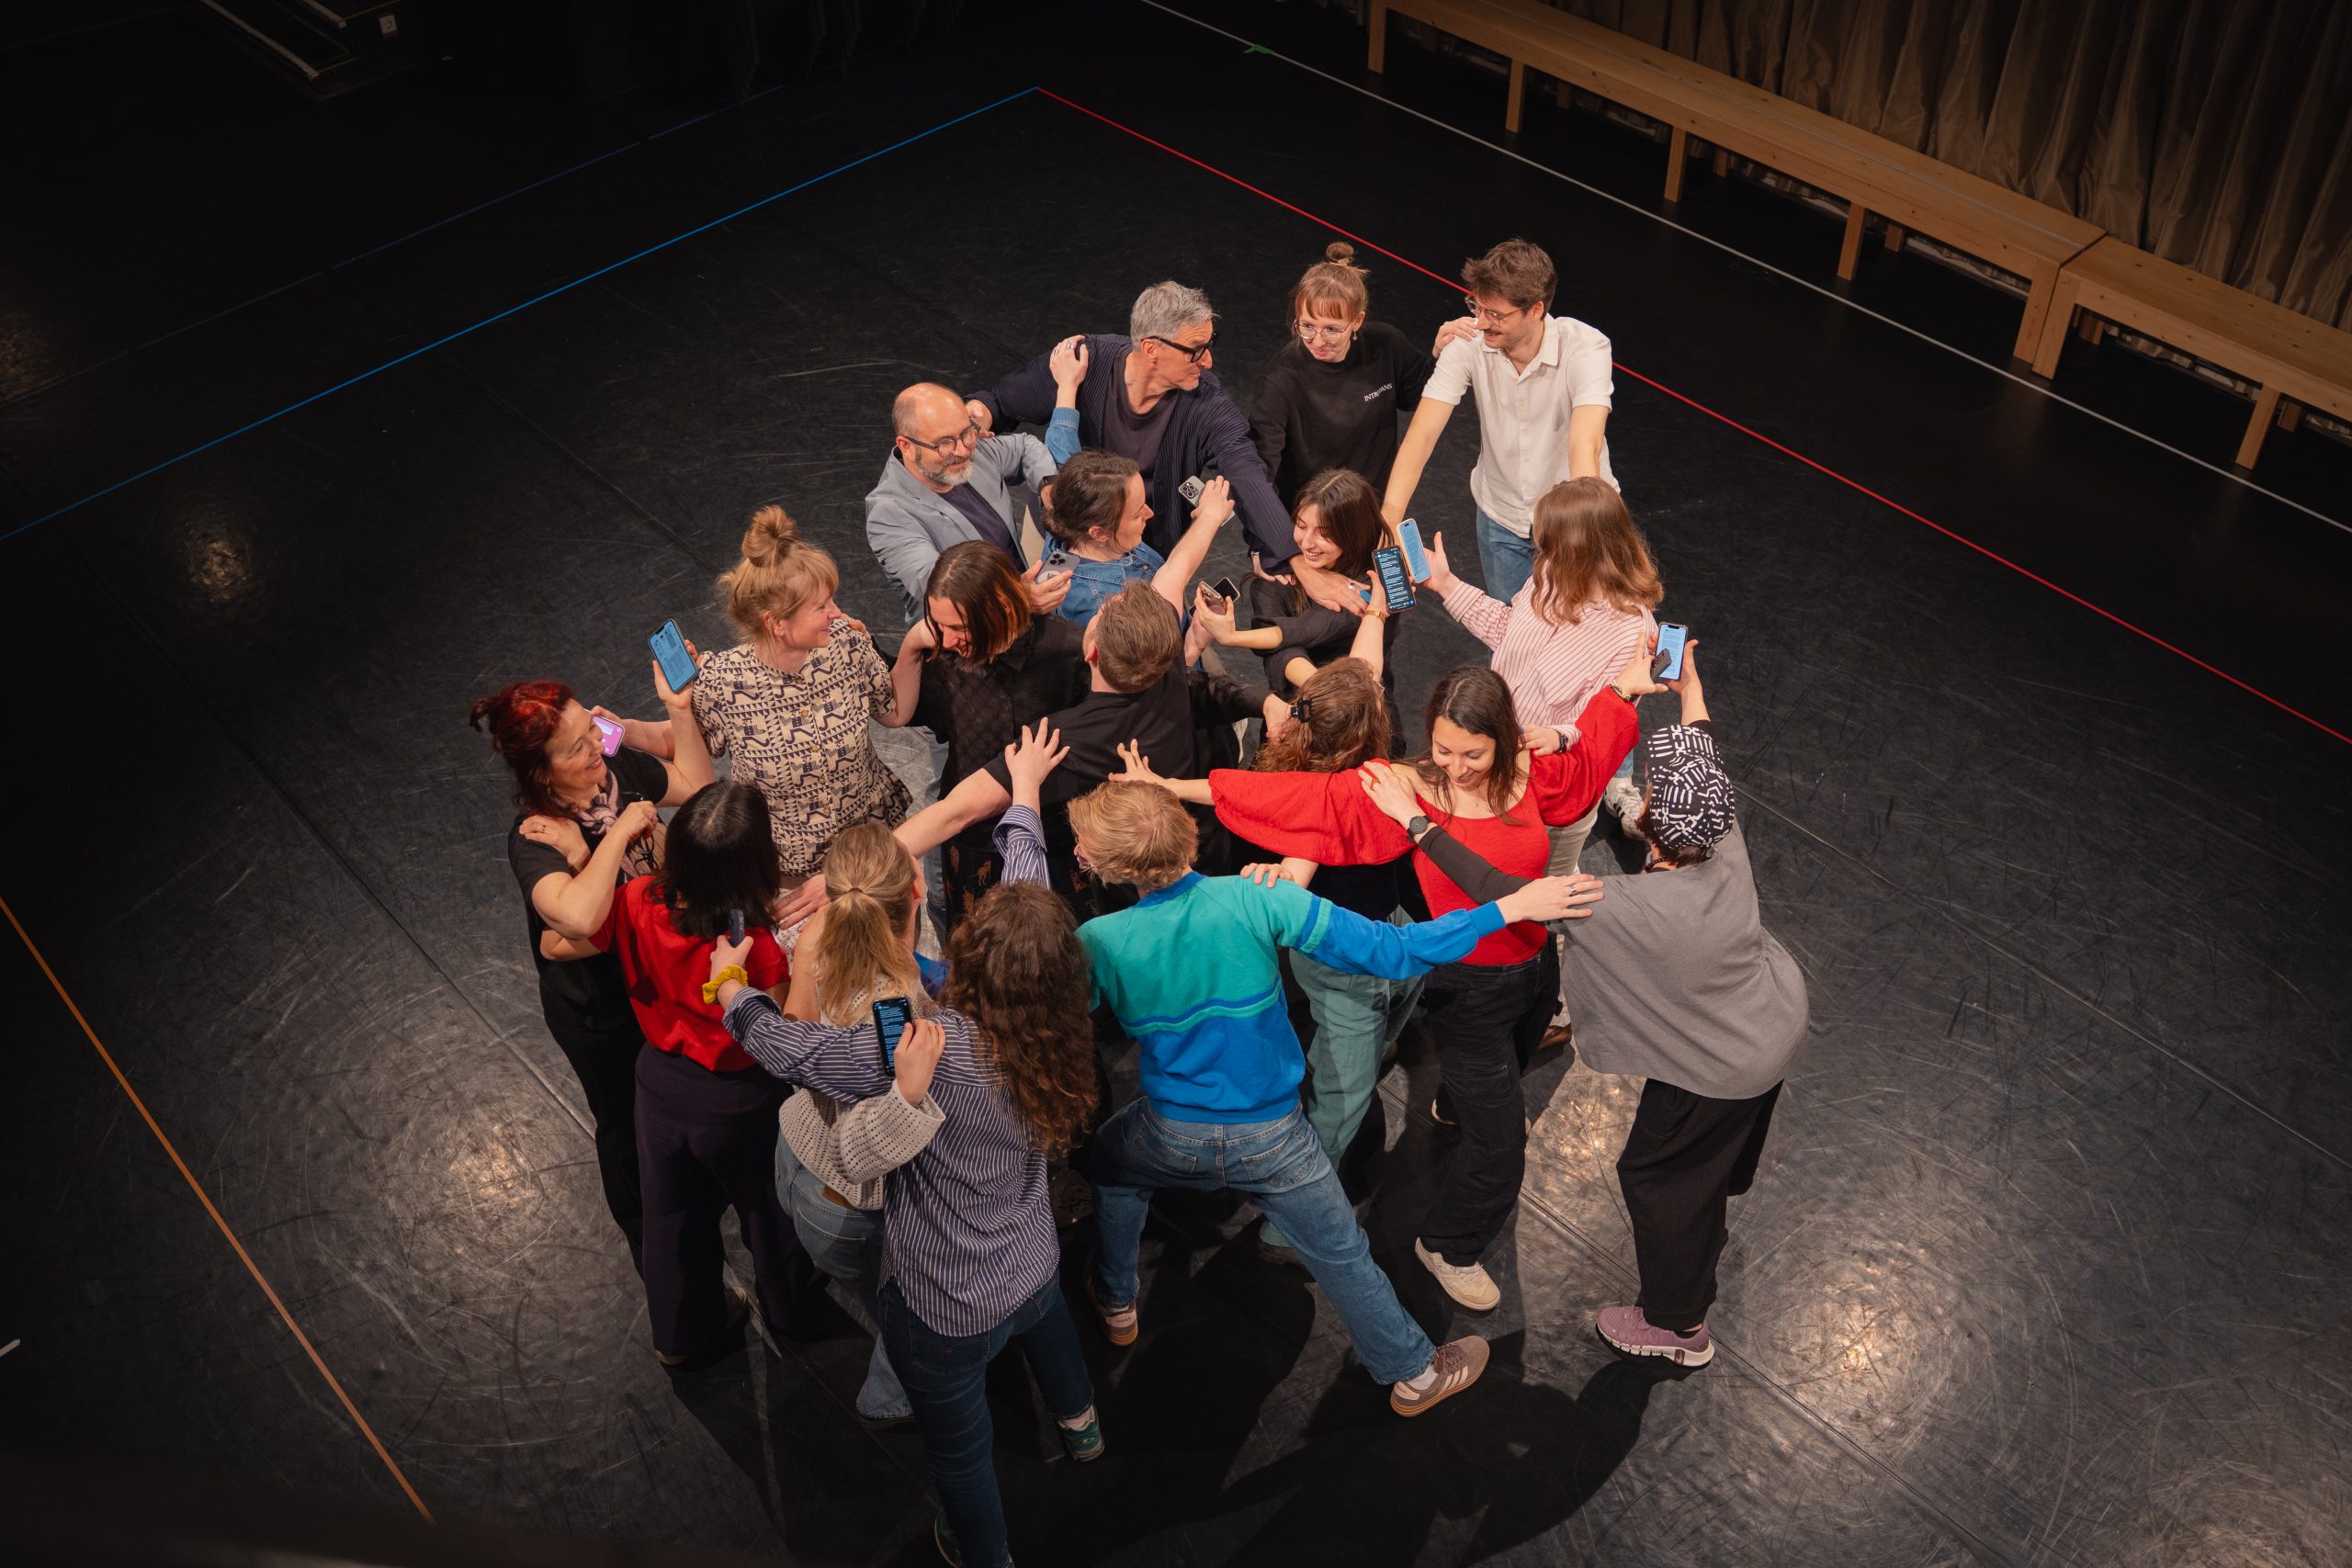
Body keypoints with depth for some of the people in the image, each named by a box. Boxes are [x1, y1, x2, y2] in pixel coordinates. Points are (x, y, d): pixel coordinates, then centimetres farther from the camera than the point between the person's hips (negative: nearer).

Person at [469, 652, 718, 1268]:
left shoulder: (618, 767, -18)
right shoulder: (532, 840, -36)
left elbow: (695, 784, 1)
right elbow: (580, 918, -55)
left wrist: (679, 709, -14)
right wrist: (619, 831, -44)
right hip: (601, 1014, -6)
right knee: (626, 1123, 22)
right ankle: (646, 1236, 51)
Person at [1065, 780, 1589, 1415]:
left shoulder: (1099, 942, -22)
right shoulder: (1256, 901, -26)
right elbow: (1391, 952, -26)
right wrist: (1510, 906, -21)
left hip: (1172, 1138, 1)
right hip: (1272, 1139, -1)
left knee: (1110, 1163, 34)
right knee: (1340, 1255, 19)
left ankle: (1115, 1303, 52)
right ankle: (1415, 1373, 36)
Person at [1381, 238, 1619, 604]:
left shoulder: (1585, 348, -27)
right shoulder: (1468, 343, -19)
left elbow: (1585, 447, -40)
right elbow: (1421, 435, -24)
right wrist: (1389, 520, -37)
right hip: (1501, 515, 2)